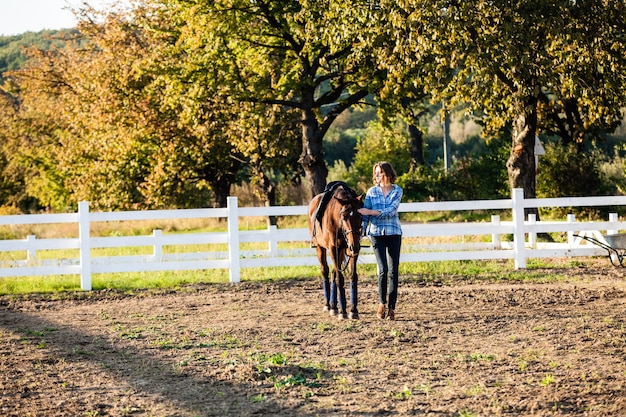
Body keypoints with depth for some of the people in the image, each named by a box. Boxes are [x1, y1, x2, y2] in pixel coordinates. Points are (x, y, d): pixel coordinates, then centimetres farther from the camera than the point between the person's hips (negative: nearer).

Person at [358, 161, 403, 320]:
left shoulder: (397, 191, 1)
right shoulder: (372, 192, 5)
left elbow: (391, 210, -13)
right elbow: (365, 214, 5)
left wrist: (370, 212, -19)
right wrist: (361, 230, -9)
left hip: (393, 232, 0)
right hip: (376, 233, 0)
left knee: (393, 271, 0)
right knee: (383, 269, -12)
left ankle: (391, 307, 6)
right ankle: (382, 303, 4)